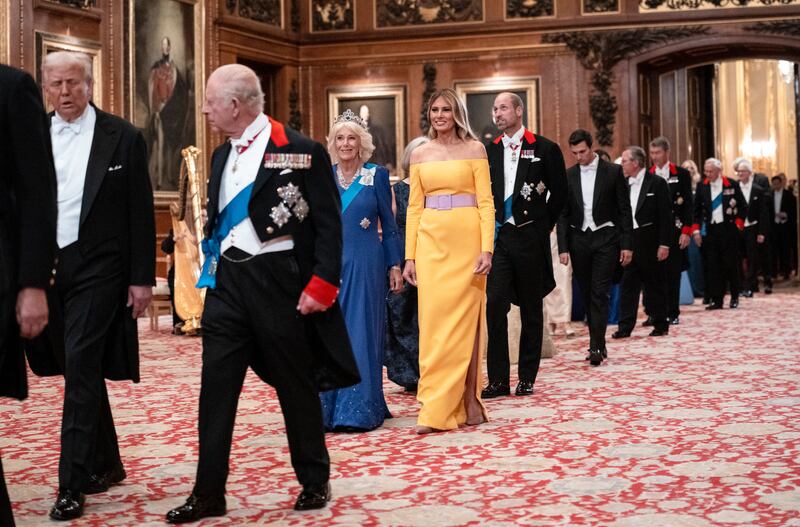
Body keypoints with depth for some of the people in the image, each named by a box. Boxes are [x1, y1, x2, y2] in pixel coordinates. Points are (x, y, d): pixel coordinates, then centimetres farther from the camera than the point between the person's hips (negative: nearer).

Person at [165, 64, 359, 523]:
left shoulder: (302, 152, -8)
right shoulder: (222, 155, 13)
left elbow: (329, 223, -10)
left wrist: (322, 284, -16)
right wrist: (211, 273, 12)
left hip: (279, 282, -6)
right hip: (227, 282, 6)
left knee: (296, 386, 6)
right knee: (216, 386, 3)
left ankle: (315, 481, 23)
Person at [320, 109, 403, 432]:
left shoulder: (377, 176, 1)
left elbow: (389, 225, 3)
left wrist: (394, 266, -1)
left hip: (366, 265, -3)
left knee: (361, 332, -2)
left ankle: (359, 409, 3)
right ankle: (329, 407, 13)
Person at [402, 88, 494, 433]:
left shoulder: (474, 149, 3)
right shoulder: (419, 154, 12)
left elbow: (486, 202, -2)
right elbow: (414, 207, 11)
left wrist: (487, 248, -12)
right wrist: (410, 256, 5)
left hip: (466, 240, -3)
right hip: (430, 241, 3)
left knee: (465, 320, -1)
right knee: (433, 319, 0)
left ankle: (466, 402, 4)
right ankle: (436, 408, 4)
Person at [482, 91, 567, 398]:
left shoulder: (544, 149, -1)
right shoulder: (489, 152, 10)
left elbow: (560, 192, 3)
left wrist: (543, 225, 4)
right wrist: (489, 227, 6)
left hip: (529, 237, -2)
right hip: (498, 236, 3)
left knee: (531, 310, 6)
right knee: (495, 305, -7)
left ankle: (527, 378, 14)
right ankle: (498, 380, -2)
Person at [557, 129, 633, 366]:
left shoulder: (613, 171, 0)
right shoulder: (568, 176, 7)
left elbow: (624, 210, 0)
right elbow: (563, 214, 8)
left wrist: (626, 244, -4)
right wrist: (563, 247, 0)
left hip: (605, 238, -3)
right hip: (578, 240, 3)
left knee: (599, 293, -10)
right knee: (587, 294, 7)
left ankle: (596, 346, -11)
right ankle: (598, 344, 16)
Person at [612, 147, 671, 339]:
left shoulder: (657, 183, -6)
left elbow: (666, 215, -9)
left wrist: (664, 244, -14)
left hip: (650, 243, -5)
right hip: (629, 242, 5)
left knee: (656, 285, 5)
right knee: (628, 285, 3)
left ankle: (660, 325, 15)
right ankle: (625, 327, 5)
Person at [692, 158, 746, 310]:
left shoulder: (732, 185, -2)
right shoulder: (702, 186, 5)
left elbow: (743, 206, 6)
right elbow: (697, 210, 8)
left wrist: (738, 223, -2)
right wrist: (696, 230, 1)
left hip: (728, 229, -2)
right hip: (710, 229, 2)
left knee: (731, 263, 2)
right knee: (713, 266, 0)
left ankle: (735, 297, 17)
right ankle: (716, 300, 3)